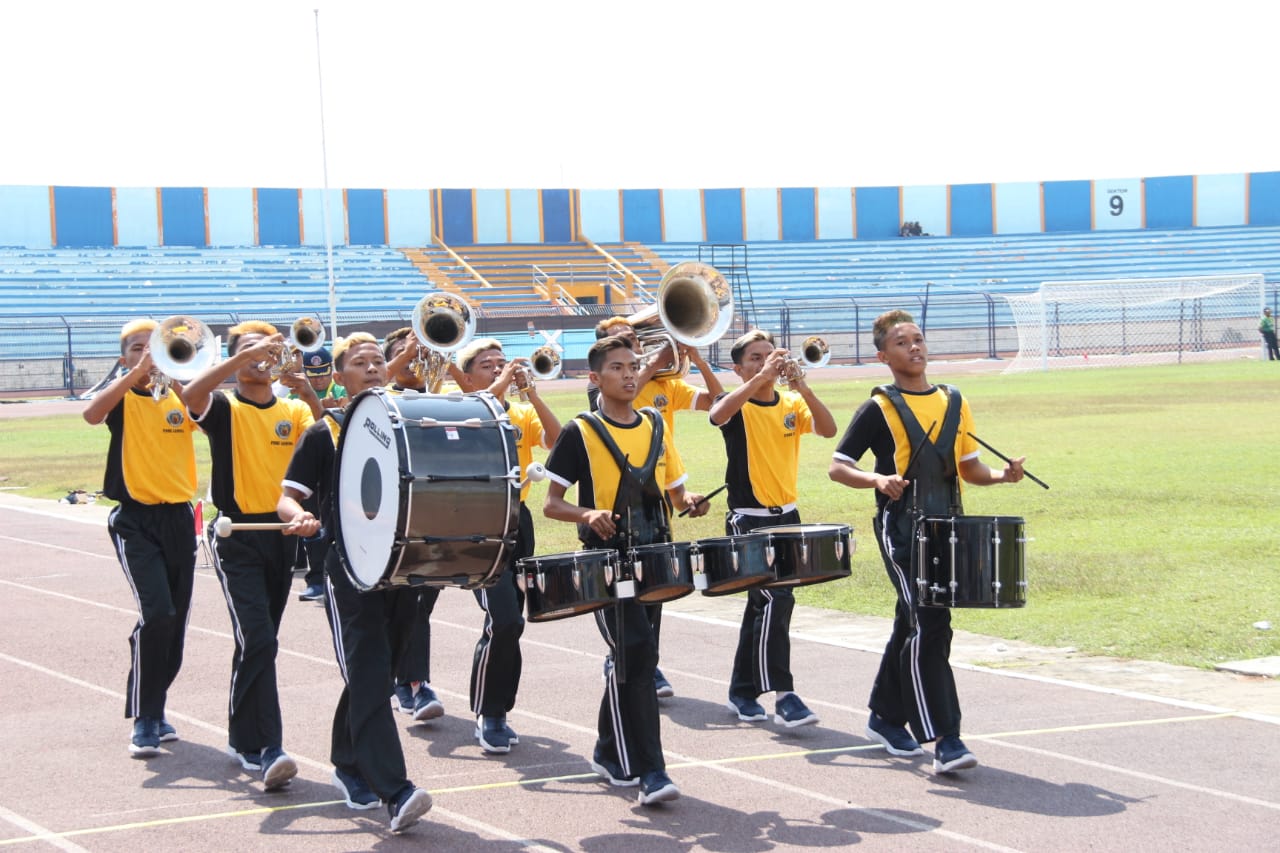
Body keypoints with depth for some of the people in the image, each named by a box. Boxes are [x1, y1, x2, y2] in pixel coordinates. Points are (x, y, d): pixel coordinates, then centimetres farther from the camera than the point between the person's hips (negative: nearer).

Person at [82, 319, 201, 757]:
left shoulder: (177, 395, 10)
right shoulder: (121, 397, 1)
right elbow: (92, 414, -22)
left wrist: (175, 373, -21)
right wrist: (138, 372, -25)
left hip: (178, 516, 4)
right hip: (136, 519, -4)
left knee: (175, 619, 9)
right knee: (156, 613, -19)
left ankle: (155, 709, 26)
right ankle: (143, 721, -11)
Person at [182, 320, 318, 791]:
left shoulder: (292, 410, 11)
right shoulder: (224, 407, -1)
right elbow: (191, 394, -24)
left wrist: (309, 393, -21)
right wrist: (246, 355, -28)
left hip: (282, 533, 5)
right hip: (238, 537, -5)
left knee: (258, 640, 15)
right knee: (258, 639, -17)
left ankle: (244, 739, 27)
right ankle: (267, 749, -18)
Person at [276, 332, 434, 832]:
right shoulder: (324, 434, 1)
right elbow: (287, 498, -1)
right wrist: (298, 517, -24)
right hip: (348, 565, -5)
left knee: (377, 673, 12)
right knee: (368, 676, -13)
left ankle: (348, 764, 32)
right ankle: (394, 791, -20)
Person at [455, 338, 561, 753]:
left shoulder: (522, 413, 11)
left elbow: (555, 440, -6)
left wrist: (530, 391, -13)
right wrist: (499, 386, -23)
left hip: (517, 521, 6)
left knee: (509, 623, 9)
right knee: (505, 620, -17)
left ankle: (497, 714, 22)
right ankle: (487, 715, -3)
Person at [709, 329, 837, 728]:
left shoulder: (791, 404, 7)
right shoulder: (738, 405, -5)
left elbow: (828, 429, -10)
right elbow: (719, 415, -30)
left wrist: (802, 387, -22)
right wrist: (761, 376, -34)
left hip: (786, 516, 6)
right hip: (748, 519, -6)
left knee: (764, 605, 13)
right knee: (775, 598, -19)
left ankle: (742, 691, 26)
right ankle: (782, 695, -17)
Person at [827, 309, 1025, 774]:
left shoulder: (955, 403, 11)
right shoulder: (879, 409, -4)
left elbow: (969, 467, 16)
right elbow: (838, 466, -4)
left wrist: (1001, 475, -4)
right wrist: (878, 480, -22)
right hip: (901, 530, -6)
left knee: (912, 627, 16)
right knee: (928, 626, -14)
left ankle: (886, 718, 32)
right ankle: (943, 737, -14)